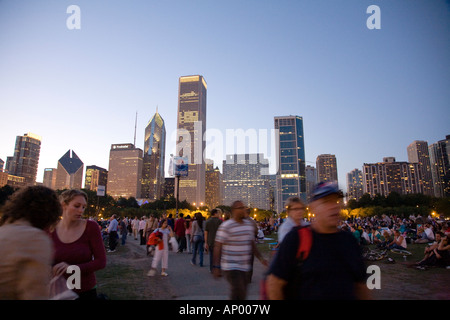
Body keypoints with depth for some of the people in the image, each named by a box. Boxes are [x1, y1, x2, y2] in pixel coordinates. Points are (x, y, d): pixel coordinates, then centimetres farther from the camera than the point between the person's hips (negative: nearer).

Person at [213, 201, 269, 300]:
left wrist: (261, 258, 10)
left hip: (245, 267, 7)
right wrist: (216, 266, -15)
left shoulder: (249, 224, 7)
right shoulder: (225, 226, -14)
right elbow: (218, 247, -12)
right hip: (231, 267, -7)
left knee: (242, 295, 15)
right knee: (239, 295, -12)